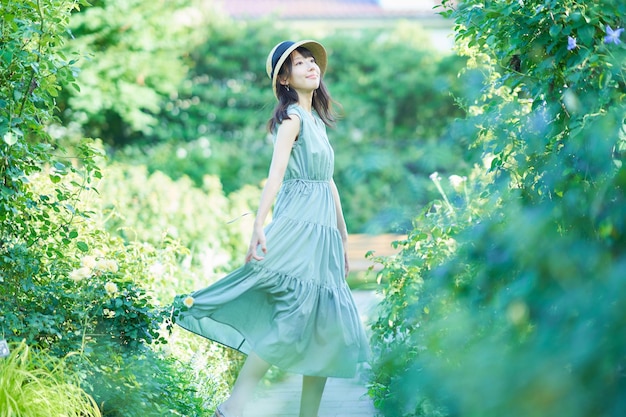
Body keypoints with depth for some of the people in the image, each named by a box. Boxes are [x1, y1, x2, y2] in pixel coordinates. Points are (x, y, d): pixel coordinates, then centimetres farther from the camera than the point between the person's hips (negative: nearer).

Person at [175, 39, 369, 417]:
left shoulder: (317, 121, 19)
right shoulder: (292, 117, -6)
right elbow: (276, 173, -19)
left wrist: (343, 240, 22)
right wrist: (259, 227, -29)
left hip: (322, 234, 9)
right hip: (297, 227, -9)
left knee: (325, 328, 5)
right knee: (295, 320, -17)